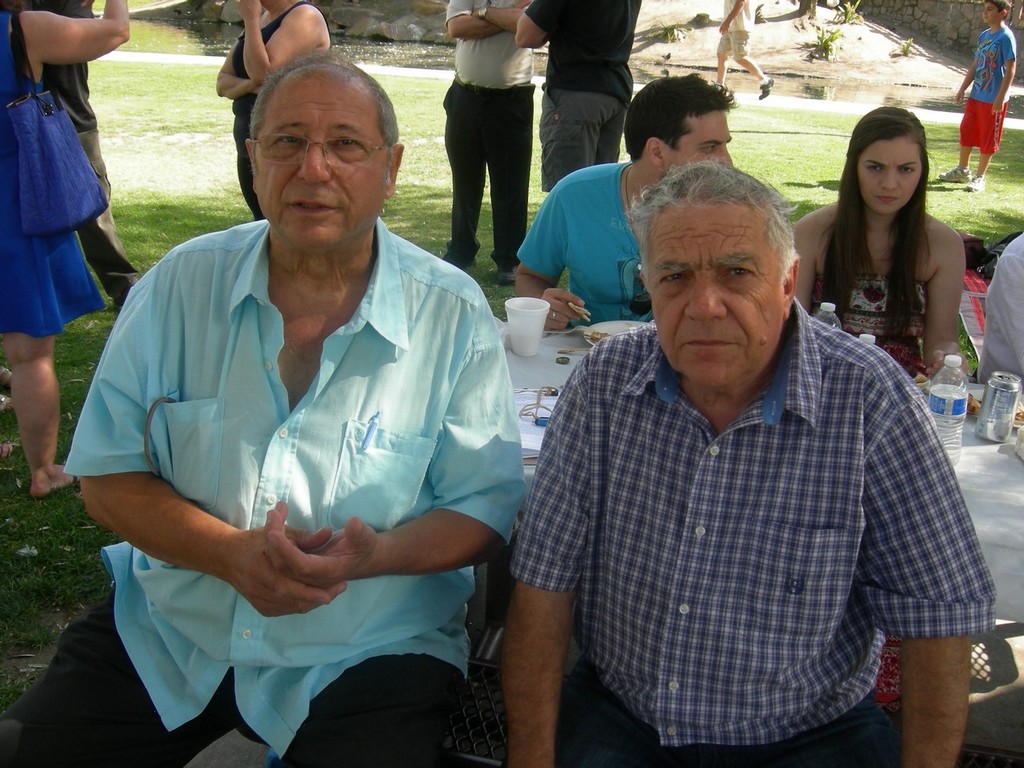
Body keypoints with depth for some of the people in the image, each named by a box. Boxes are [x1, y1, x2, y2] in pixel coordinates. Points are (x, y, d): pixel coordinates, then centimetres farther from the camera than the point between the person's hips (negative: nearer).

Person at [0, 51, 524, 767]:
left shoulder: (454, 315, -8)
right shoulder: (179, 286, -3)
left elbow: (485, 508, -6)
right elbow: (108, 477, -2)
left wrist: (370, 556, -26)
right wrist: (230, 553, -20)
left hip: (368, 651, -2)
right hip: (168, 632, 2)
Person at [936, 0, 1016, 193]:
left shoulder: (1006, 37, -14)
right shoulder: (984, 35, 8)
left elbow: (1010, 69, -16)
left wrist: (1000, 98, -19)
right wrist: (963, 89, 13)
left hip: (992, 99, -8)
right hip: (976, 95, 8)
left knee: (987, 139, 3)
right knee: (966, 131, 15)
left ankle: (980, 178, 12)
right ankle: (962, 170, 30)